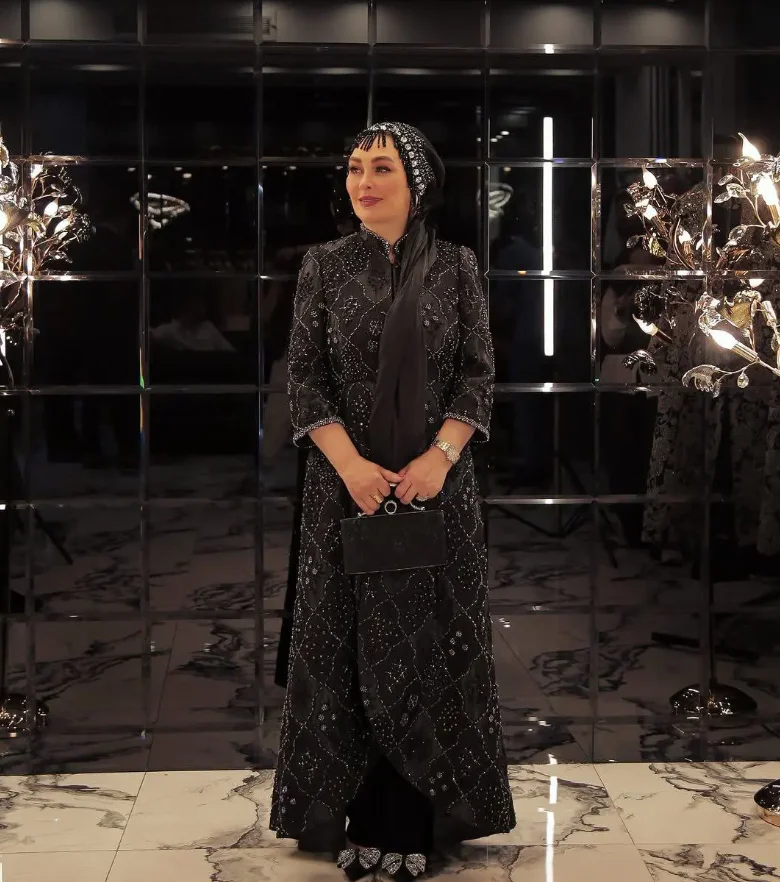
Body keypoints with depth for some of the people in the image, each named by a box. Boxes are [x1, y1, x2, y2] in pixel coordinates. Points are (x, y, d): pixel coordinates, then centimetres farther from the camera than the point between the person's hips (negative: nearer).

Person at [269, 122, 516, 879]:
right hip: (348, 482, 0)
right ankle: (358, 818, 15)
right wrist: (351, 463, -14)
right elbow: (304, 375, -2)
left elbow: (477, 373, -1)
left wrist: (438, 456, -15)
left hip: (435, 482, 0)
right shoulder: (324, 266, 2)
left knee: (429, 640, 4)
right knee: (352, 641, 5)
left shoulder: (455, 267, 2)